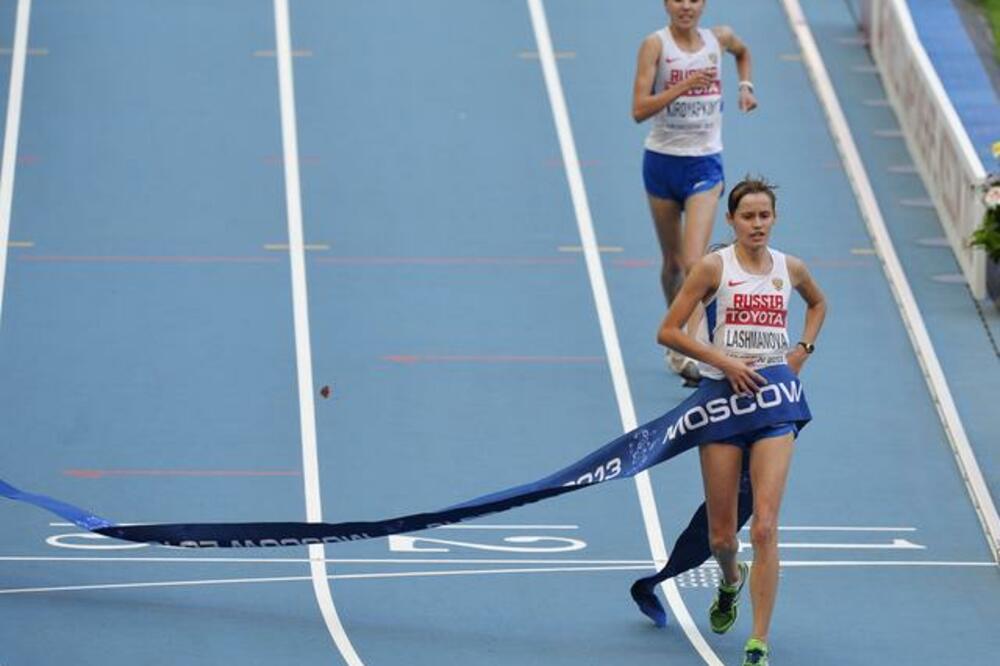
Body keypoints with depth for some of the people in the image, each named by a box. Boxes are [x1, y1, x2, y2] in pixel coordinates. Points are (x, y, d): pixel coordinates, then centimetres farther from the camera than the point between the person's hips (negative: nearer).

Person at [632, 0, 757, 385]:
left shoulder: (719, 38, 1)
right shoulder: (656, 44, -9)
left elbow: (742, 52, 28)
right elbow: (639, 110, -18)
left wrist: (746, 86, 11)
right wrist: (685, 86, -28)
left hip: (704, 165, 0)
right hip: (663, 161, 0)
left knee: (694, 262, -15)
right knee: (672, 262, 13)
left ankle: (692, 351, -22)